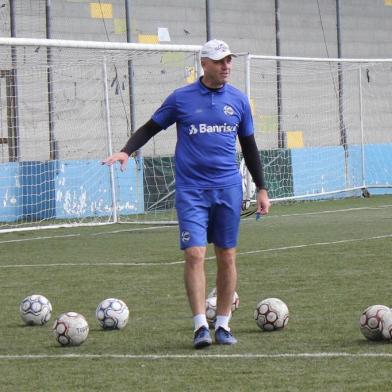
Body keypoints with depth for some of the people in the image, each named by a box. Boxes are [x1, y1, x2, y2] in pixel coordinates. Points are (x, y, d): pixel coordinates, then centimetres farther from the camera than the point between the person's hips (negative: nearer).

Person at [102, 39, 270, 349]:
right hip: (191, 190, -3)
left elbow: (249, 146, 16)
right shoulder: (181, 99, 0)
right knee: (195, 254, -13)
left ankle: (223, 325, 14)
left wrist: (261, 188, 15)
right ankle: (200, 326, -14)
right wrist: (126, 151, -8)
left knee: (227, 257, 5)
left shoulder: (238, 100, 8)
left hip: (228, 189, 3)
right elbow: (150, 128, 9)